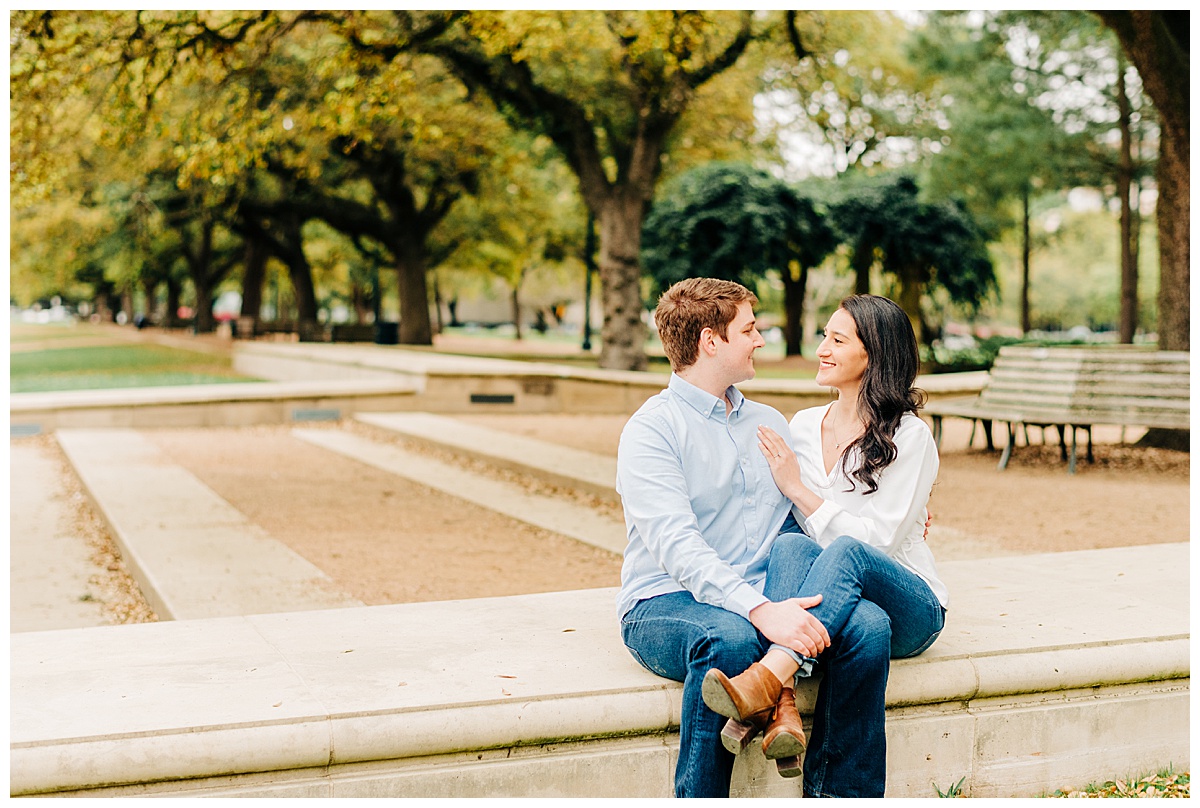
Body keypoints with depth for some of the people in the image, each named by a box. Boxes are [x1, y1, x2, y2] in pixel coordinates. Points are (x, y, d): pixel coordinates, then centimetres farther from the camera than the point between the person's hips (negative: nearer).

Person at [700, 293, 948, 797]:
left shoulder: (908, 437, -6)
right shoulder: (802, 426, 11)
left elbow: (877, 543, -14)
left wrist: (798, 488, -11)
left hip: (910, 608, -3)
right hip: (834, 604, 3)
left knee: (844, 552, -37)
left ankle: (765, 683, -54)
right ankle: (847, 793, -42)